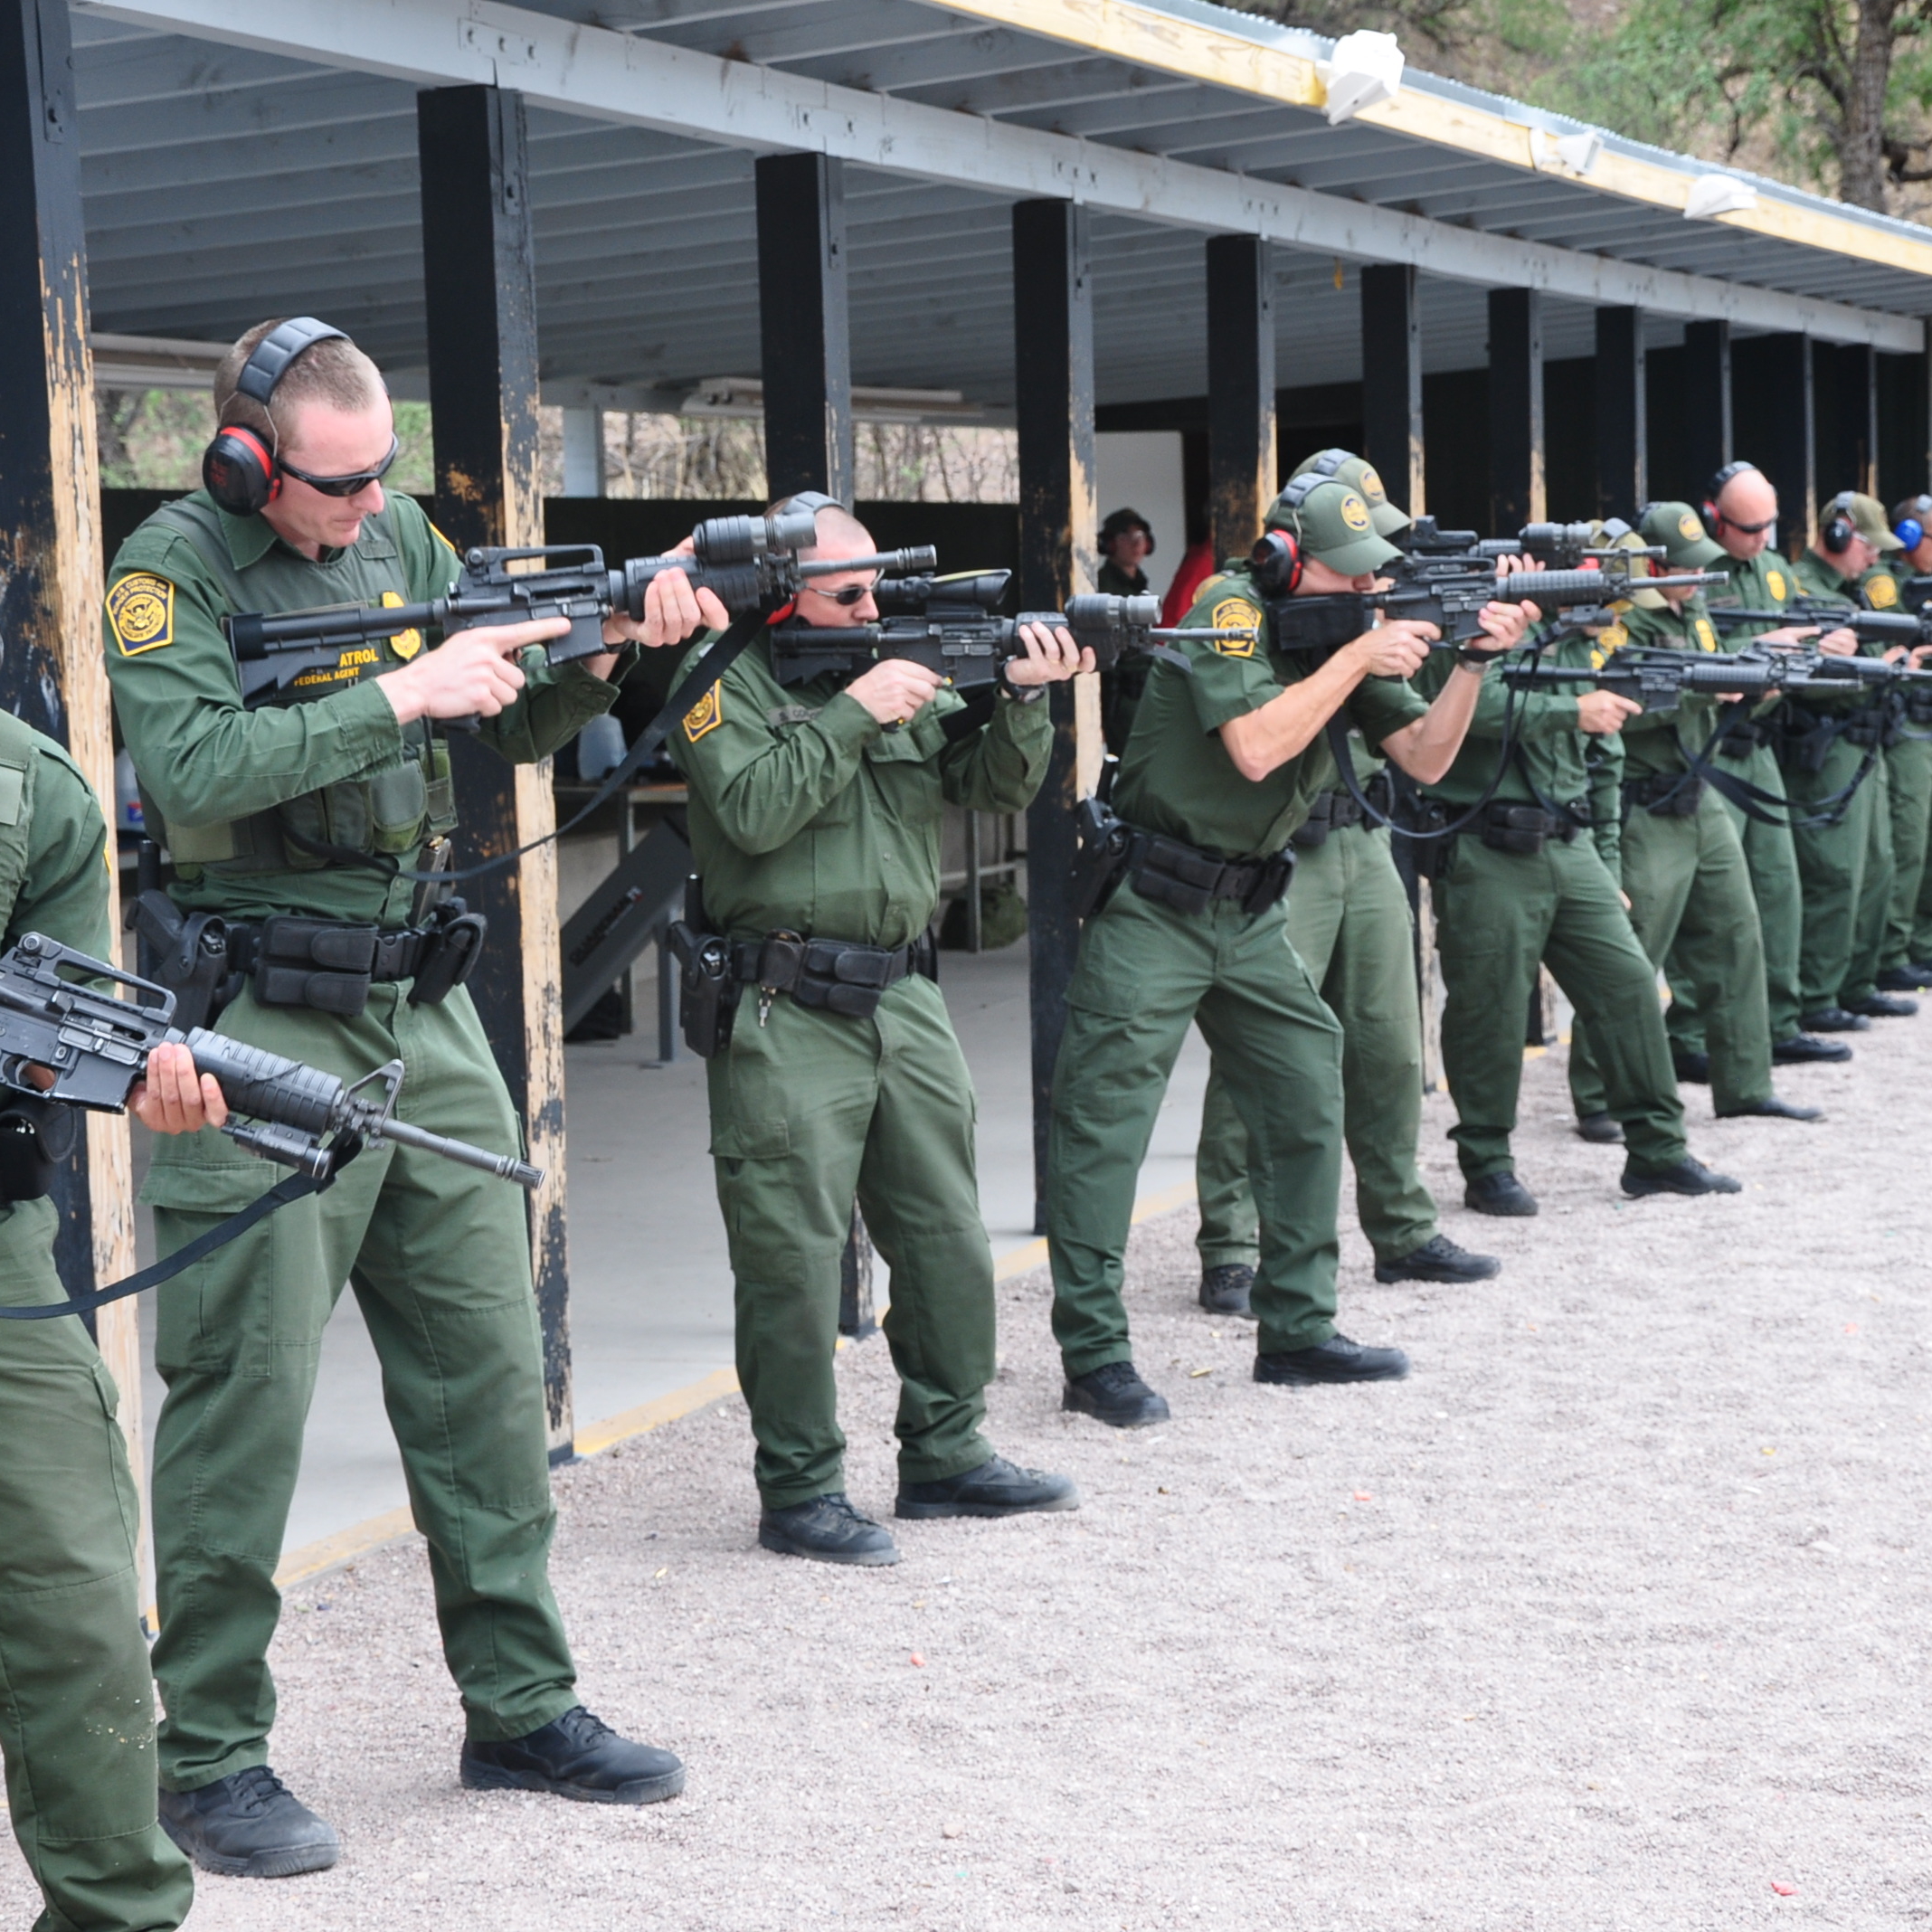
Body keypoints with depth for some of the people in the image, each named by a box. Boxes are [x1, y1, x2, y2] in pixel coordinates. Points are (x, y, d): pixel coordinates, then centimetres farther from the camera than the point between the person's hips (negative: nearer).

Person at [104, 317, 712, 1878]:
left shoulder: (400, 536, 10)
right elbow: (193, 766, -24)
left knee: (489, 1369, 11)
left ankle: (522, 1706, 23)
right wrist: (400, 695, -23)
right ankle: (211, 1758, 10)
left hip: (424, 1018, 7)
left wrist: (612, 646, -8)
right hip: (260, 1038, -6)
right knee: (245, 1403, -2)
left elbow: (524, 721, 11)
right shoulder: (171, 571, -9)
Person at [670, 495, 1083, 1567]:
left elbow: (995, 784, 9)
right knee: (795, 1258, -4)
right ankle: (800, 1491, 5)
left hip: (904, 997, 7)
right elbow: (755, 811, -19)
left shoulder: (900, 670, 13)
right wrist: (852, 712, -17)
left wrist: (1023, 698, -9)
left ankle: (946, 1456, 25)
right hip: (786, 1016, -7)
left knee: (948, 1240, 12)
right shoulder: (726, 685, -5)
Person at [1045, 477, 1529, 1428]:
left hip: (1249, 913, 8)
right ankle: (1094, 1355, -3)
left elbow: (1423, 756, 5)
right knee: (1104, 1122, -7)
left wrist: (1474, 659, -8)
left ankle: (1296, 1331, 18)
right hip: (1153, 909, -8)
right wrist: (1357, 658, -21)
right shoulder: (1230, 610, -14)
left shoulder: (1341, 633, 7)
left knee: (1306, 1100, 8)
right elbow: (1255, 747, -26)